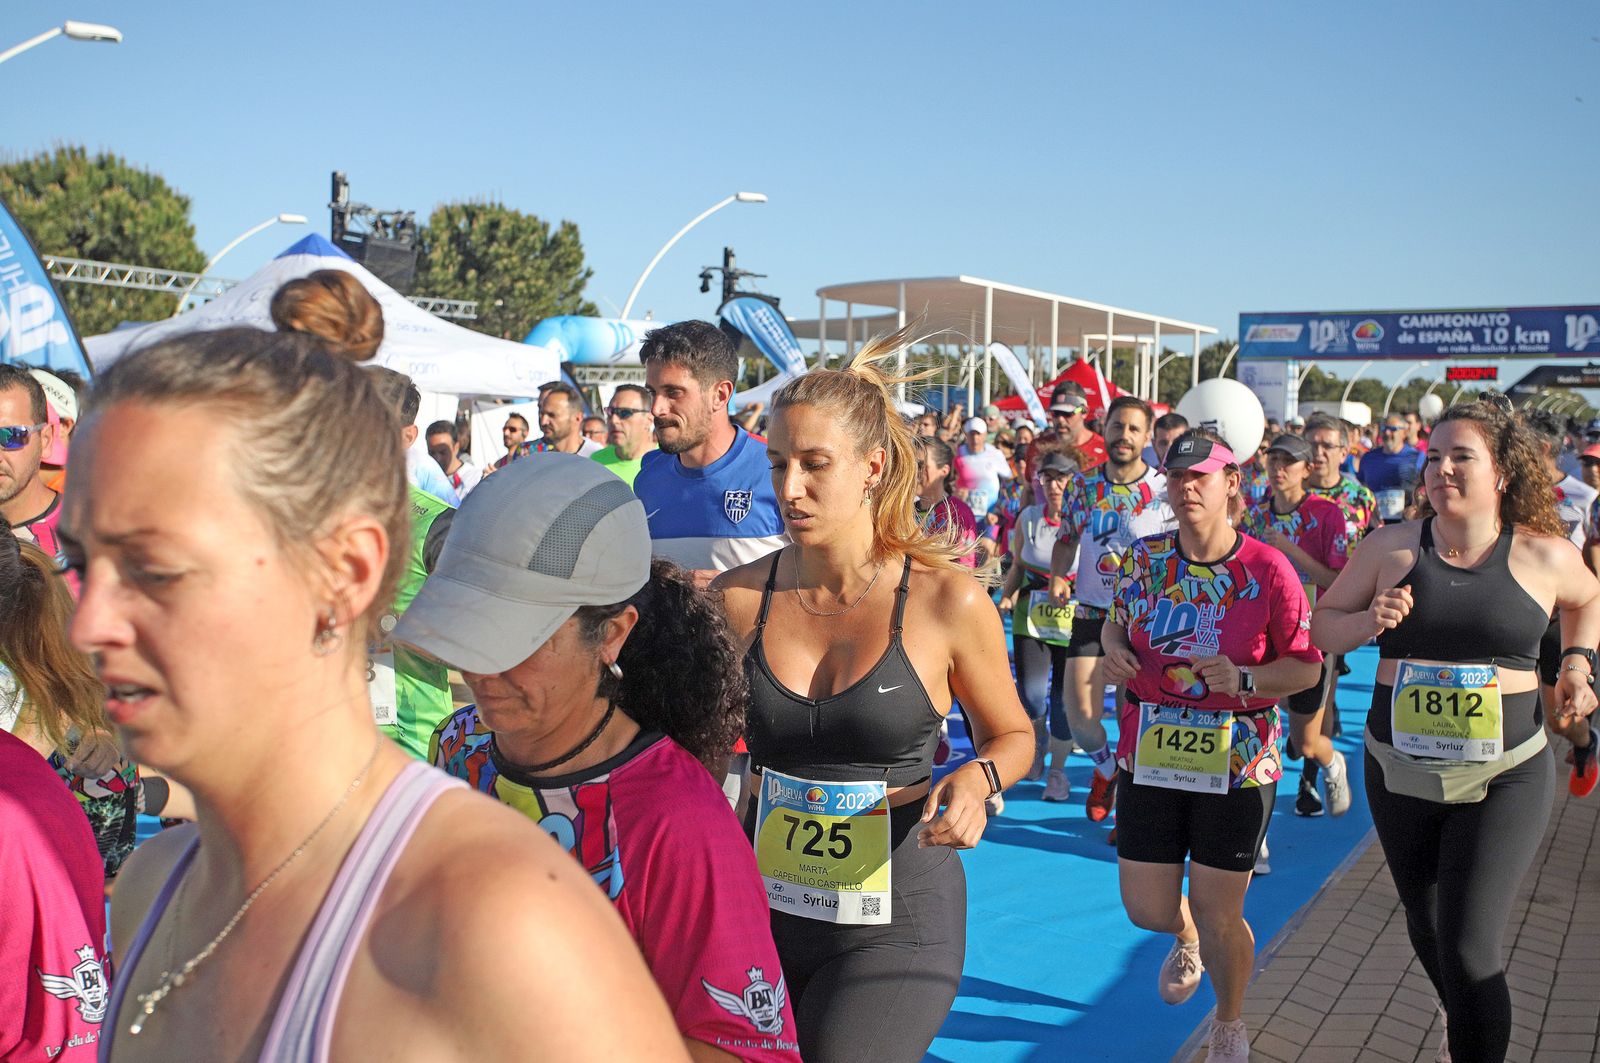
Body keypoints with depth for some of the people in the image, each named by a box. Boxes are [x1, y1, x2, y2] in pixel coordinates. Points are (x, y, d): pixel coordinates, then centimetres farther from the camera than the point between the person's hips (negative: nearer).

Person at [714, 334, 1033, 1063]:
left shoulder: (946, 601, -9)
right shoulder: (740, 597, -4)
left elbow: (1012, 735, 5)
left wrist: (977, 778, -14)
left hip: (897, 920, -3)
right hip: (764, 904, 4)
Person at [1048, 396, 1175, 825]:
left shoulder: (1165, 490, -5)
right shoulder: (1082, 485, 5)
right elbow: (1067, 539, 16)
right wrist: (1057, 577, -2)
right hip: (1090, 614, 2)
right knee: (1080, 716, -5)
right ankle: (1106, 767, 30)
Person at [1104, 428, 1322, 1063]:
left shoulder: (1268, 570, -11)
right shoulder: (1143, 559, -1)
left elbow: (1306, 666, -7)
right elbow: (1117, 623, 15)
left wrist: (1243, 679, -23)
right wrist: (1113, 648, -7)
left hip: (1237, 764, -3)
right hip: (1150, 755, 3)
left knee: (1218, 916, 4)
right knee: (1145, 908, 8)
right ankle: (1186, 938, 49)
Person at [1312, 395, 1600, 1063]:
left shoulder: (1543, 555, -6)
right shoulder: (1391, 547, -5)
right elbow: (1321, 627, 3)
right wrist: (1371, 621, -16)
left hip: (1504, 779, -3)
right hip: (1400, 774, 3)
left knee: (1469, 949, -12)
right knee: (1426, 924, 23)